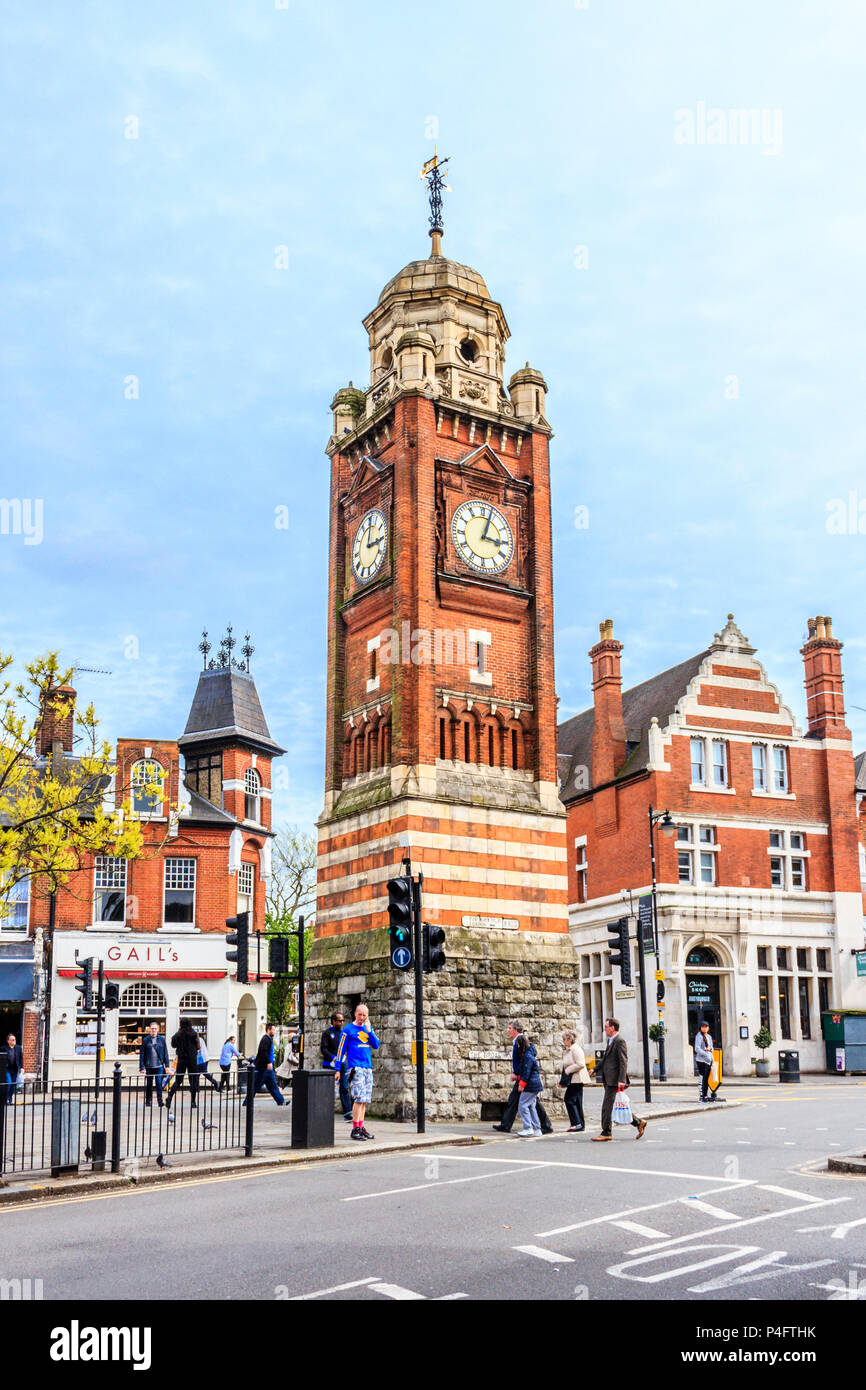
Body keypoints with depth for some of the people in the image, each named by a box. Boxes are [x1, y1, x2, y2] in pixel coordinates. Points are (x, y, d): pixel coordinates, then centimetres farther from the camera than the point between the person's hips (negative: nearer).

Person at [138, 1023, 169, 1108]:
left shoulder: (161, 1039, 6)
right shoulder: (145, 1040, 3)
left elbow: (165, 1053, 8)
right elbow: (142, 1054, 3)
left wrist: (167, 1065, 4)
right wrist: (142, 1067, -4)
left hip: (159, 1066, 0)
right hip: (149, 1066, 0)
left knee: (159, 1084, -8)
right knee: (149, 1085, 8)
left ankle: (160, 1102, -6)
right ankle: (148, 1102, 19)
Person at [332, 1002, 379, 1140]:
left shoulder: (367, 1028, 14)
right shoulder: (348, 1029, -1)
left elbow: (376, 1045, 7)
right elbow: (341, 1049, -1)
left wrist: (369, 1030, -4)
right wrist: (337, 1068, -3)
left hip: (368, 1067, 6)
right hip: (355, 1067, -6)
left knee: (365, 1099, 6)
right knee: (359, 1098, -13)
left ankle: (361, 1127, 12)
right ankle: (355, 1129, -10)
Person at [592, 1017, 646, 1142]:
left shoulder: (620, 1041, -12)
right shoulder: (610, 1041, 17)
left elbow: (623, 1061, -18)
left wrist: (621, 1080, -24)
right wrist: (596, 1069, 30)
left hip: (614, 1081, -10)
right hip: (608, 1080, 10)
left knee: (607, 1107, -7)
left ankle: (606, 1133, -1)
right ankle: (639, 1123, 20)